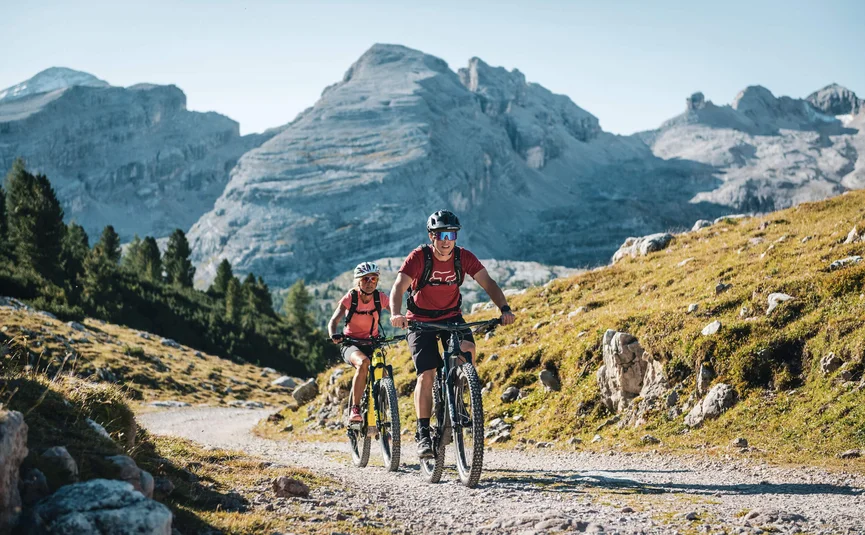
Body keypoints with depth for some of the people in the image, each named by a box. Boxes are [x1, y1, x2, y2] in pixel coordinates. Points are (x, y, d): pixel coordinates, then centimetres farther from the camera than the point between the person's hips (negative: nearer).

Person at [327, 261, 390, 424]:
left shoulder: (380, 297, -7)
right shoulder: (350, 298, -13)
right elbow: (333, 321, -19)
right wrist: (334, 335, -41)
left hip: (372, 343, 3)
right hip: (351, 343, -3)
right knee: (363, 362, -35)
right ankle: (354, 409, -28)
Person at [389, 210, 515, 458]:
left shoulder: (464, 257, -11)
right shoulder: (419, 257, -20)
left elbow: (488, 283, -16)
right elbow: (399, 286, -30)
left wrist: (504, 308, -33)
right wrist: (395, 314, -49)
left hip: (451, 316, 3)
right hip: (420, 320, -3)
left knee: (467, 348, -25)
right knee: (426, 374, -15)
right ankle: (423, 433, -9)